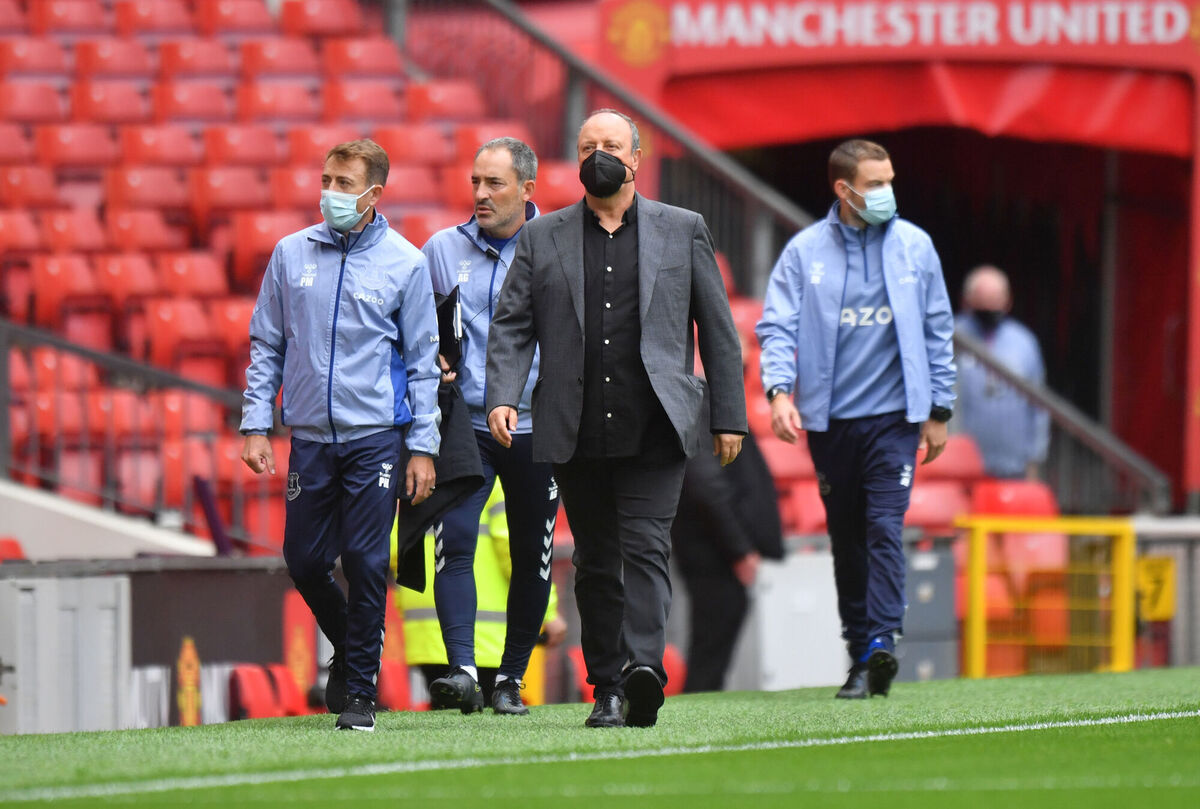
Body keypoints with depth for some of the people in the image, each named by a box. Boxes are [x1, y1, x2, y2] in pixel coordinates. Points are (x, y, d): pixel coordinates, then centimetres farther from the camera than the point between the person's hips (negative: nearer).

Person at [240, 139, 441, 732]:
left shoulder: (404, 263, 0)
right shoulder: (292, 254, 7)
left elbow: (422, 362, 3)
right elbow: (267, 345, 12)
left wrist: (423, 447, -2)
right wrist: (255, 425, 3)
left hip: (376, 437, -3)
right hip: (309, 435, 3)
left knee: (365, 563, -6)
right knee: (304, 561, 5)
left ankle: (360, 691, 5)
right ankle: (349, 647, 31)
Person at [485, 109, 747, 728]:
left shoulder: (682, 231, 10)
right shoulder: (542, 239, 12)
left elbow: (717, 327, 11)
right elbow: (511, 326, 7)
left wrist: (729, 416, 7)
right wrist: (503, 396, -10)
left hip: (654, 429, -2)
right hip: (575, 434, 2)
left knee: (646, 547, -15)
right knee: (596, 562, 6)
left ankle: (643, 667, -29)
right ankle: (607, 690, 10)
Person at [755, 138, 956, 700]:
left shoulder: (915, 247, 5)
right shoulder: (805, 252, 2)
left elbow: (938, 331, 11)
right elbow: (776, 327, -1)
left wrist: (939, 410, 9)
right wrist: (780, 390, -18)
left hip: (893, 415, -1)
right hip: (830, 421, 1)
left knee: (885, 527, -15)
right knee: (846, 539, 6)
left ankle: (881, 643, -21)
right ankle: (860, 655, 14)